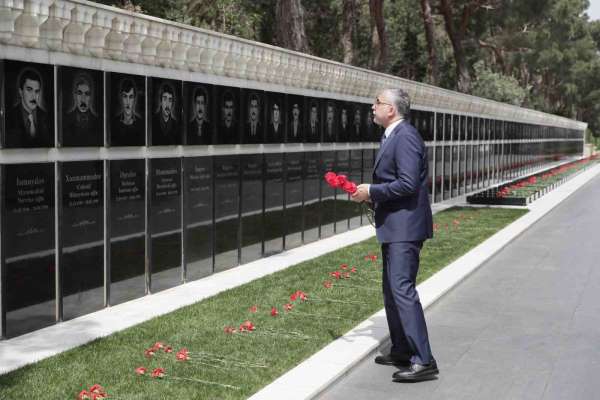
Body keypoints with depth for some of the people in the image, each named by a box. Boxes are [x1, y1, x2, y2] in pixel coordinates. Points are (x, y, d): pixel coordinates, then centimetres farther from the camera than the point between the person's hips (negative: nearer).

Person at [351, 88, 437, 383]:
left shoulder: (405, 137, -16)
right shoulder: (392, 136, 16)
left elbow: (408, 184, -24)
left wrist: (372, 191, -15)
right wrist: (370, 193, 8)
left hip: (405, 226, -11)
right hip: (393, 226, 11)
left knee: (402, 289, -14)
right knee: (391, 290, 17)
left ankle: (423, 361, -11)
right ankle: (402, 351, 28)